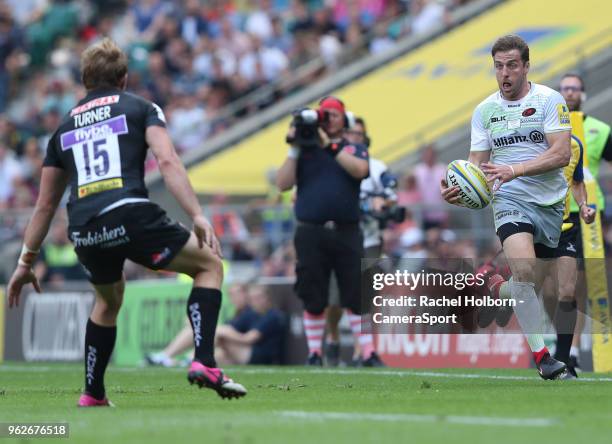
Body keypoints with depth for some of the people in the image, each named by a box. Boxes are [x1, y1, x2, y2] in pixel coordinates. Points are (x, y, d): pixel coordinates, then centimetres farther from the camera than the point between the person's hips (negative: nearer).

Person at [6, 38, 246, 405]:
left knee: (109, 299, 33)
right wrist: (198, 217, -9)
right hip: (131, 216, -5)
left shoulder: (65, 127, 26)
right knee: (210, 265, 15)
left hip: (84, 233, 5)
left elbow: (46, 203, 28)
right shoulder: (141, 108, 14)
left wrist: (27, 260, 34)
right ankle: (204, 364, -3)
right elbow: (167, 161, -4)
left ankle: (93, 396, 30)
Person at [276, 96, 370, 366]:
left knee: (357, 296, -7)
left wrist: (329, 145, -12)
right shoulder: (305, 150, 14)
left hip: (346, 234, -1)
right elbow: (283, 184, 3)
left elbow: (359, 170, -11)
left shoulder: (354, 149, 12)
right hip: (311, 234, 1)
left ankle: (368, 353, -6)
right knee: (313, 299, 2)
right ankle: (314, 354, 11)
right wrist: (294, 149, -4)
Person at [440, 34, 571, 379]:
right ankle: (540, 354, -24)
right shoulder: (484, 111, 8)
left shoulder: (549, 99, -3)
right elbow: (478, 162, 11)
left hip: (552, 201, 0)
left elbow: (562, 154, -12)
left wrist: (514, 170, -22)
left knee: (535, 283, 5)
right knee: (523, 271, -25)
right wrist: (458, 188, -10)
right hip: (511, 198, 0)